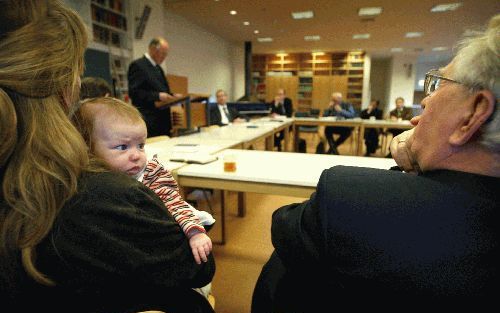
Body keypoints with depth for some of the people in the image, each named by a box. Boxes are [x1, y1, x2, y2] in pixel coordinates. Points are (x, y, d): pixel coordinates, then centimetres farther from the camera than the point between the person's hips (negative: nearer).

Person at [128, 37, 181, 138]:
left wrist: (172, 96, 6)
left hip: (163, 121, 8)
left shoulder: (158, 68, 20)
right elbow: (133, 92, -13)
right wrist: (158, 96, -22)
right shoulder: (137, 65, -6)